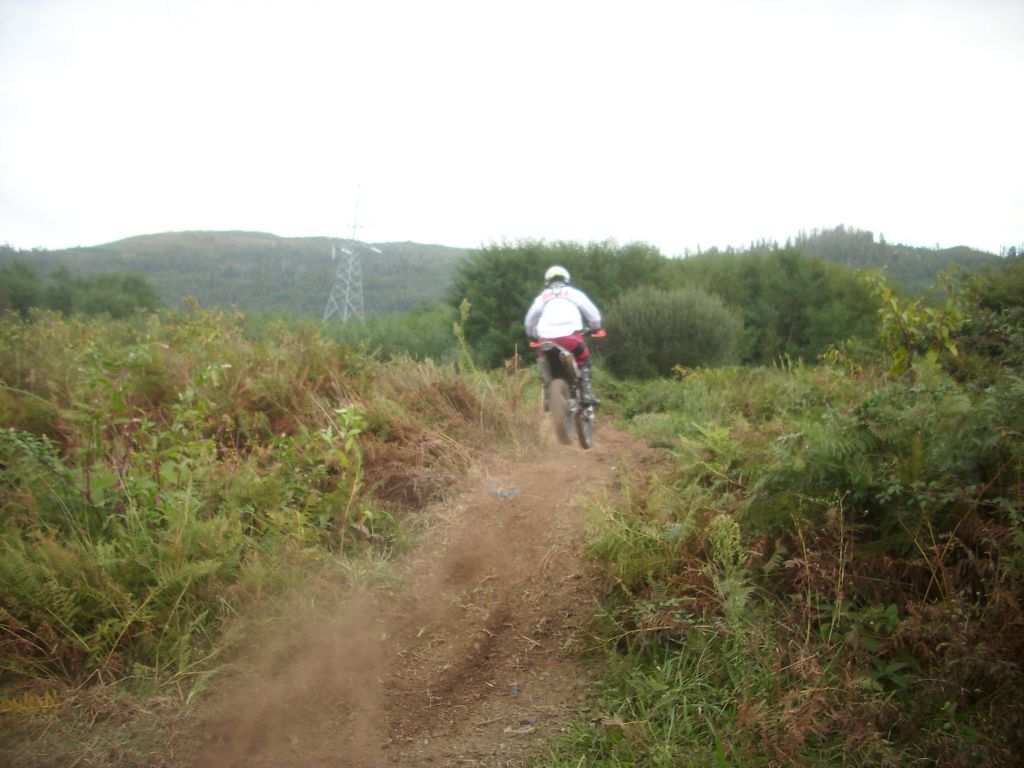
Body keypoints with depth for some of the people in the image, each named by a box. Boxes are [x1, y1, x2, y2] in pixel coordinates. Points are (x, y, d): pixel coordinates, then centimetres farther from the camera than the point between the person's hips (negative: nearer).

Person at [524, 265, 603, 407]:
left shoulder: (542, 296, 23)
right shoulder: (573, 293, 18)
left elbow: (529, 321, 27)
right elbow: (593, 314, 16)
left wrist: (532, 335, 45)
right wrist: (595, 327, 35)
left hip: (548, 338, 2)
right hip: (571, 336, -2)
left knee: (546, 365, 25)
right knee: (584, 361, 20)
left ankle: (548, 399, 15)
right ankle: (587, 394, 6)